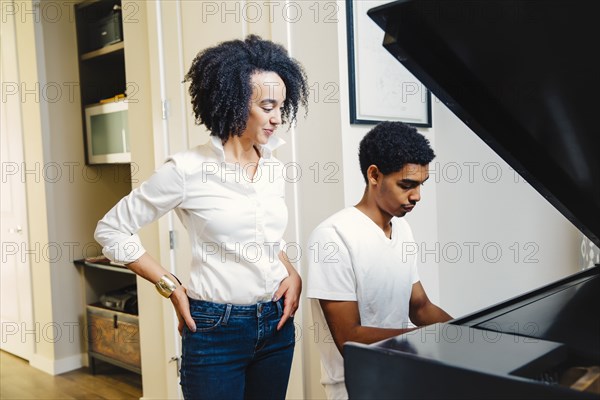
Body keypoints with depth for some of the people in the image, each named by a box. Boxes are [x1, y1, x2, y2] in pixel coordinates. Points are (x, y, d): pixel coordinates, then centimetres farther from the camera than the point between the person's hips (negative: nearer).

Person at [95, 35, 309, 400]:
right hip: (215, 328, -5)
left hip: (277, 324, 6)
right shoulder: (188, 170, -14)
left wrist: (293, 274, 1)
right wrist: (173, 289, -8)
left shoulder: (274, 168, 3)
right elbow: (111, 230, -6)